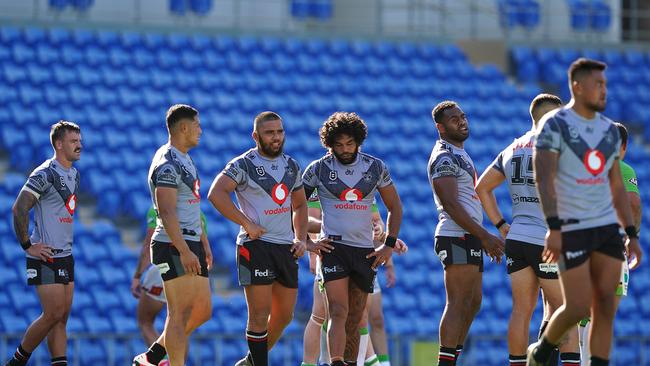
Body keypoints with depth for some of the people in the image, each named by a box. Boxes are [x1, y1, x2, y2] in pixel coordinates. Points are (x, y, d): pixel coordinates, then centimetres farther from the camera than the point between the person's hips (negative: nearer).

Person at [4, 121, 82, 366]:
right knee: (53, 315, -9)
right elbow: (19, 209, -21)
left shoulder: (74, 174, 14)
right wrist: (27, 245, -19)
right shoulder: (45, 175, -15)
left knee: (62, 318, 5)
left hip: (65, 256, 9)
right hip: (45, 258, -9)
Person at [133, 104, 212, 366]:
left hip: (191, 245, 10)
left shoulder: (185, 160, 19)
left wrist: (203, 245, 24)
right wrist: (184, 252, -27)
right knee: (180, 314, -9)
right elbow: (166, 212, -22)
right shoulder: (168, 164, -14)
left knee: (203, 312, 11)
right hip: (174, 246, -10)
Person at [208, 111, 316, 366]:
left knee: (284, 316, 11)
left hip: (286, 248, 7)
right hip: (256, 246, -7)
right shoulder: (244, 165, -8)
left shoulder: (291, 166, 13)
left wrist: (301, 239, 8)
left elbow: (299, 206, 24)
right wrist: (248, 224, -20)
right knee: (260, 314, -8)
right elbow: (216, 194, -21)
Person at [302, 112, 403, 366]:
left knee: (354, 320, 9)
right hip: (333, 247, -3)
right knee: (339, 313, -19)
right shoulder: (318, 169, 0)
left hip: (365, 250, 3)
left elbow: (395, 207, 16)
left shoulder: (375, 167, 7)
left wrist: (389, 245, 6)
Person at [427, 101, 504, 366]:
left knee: (473, 303, 11)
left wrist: (485, 239, 22)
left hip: (470, 238, 10)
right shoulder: (444, 157, -11)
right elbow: (450, 205, -19)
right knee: (457, 304, -13)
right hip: (457, 238, -10)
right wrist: (484, 236, -20)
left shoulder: (459, 154, 22)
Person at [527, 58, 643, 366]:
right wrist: (554, 227, -26)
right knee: (577, 308, -6)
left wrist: (632, 234, 13)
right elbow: (544, 178, -16)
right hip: (572, 230, -6)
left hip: (607, 228, 6)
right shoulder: (554, 125, -6)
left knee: (605, 306, -1)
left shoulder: (609, 130, 14)